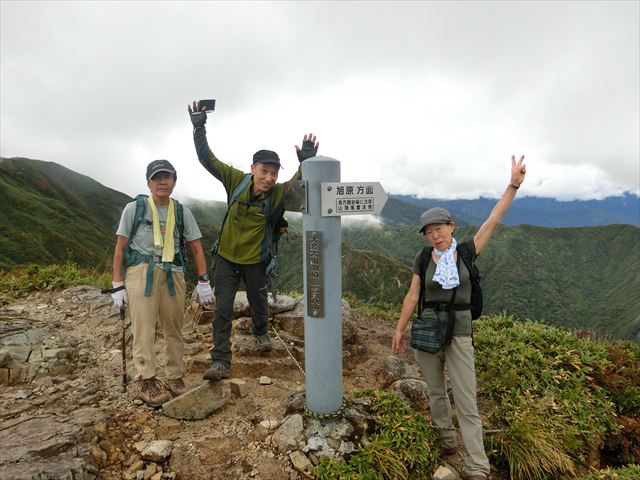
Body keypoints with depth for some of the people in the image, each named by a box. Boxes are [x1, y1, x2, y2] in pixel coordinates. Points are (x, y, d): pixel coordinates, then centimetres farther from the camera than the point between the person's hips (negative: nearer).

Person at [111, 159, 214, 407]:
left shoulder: (182, 211, 7)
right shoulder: (134, 208, 1)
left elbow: (196, 247, 10)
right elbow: (120, 248, 3)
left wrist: (203, 282, 4)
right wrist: (117, 285, -1)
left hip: (172, 273, 3)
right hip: (140, 272, -2)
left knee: (174, 329, 8)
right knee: (144, 329, -4)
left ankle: (175, 378, 21)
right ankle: (148, 382, 7)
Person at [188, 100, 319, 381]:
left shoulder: (280, 193, -17)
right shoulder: (236, 180, -14)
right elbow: (207, 160, -12)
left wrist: (307, 163, -48)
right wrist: (199, 128, -20)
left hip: (255, 260, 0)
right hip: (226, 256, 1)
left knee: (258, 303, 20)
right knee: (222, 309, -1)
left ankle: (261, 334, 52)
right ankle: (221, 362, 9)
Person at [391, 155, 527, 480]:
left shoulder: (467, 252, -2)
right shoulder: (423, 258, -1)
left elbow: (493, 221, -8)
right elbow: (412, 296, 3)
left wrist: (514, 185, -13)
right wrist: (399, 329, 6)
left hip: (459, 334, -1)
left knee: (466, 403, 0)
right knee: (436, 393, 17)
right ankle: (446, 439, 40)